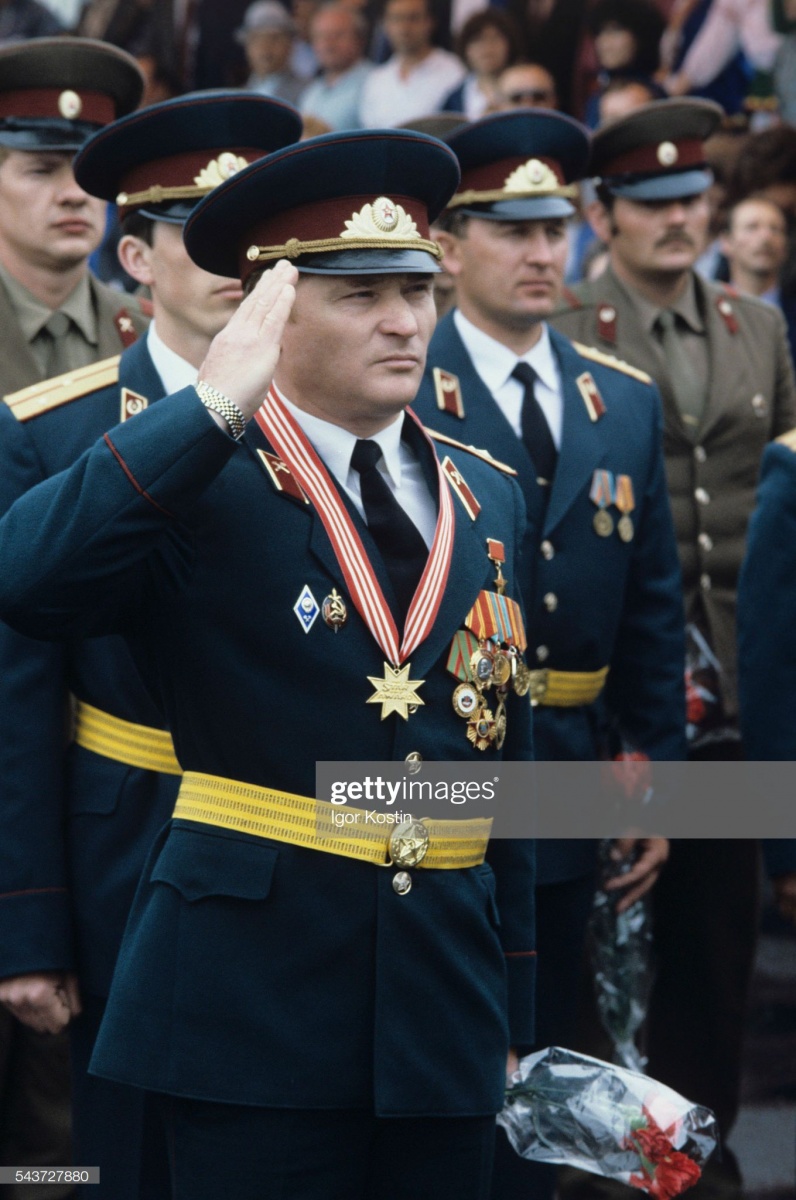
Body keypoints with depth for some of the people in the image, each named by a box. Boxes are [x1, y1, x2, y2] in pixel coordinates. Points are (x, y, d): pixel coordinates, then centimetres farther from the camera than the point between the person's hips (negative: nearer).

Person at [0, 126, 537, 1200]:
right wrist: (215, 407, -26)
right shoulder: (195, 488, -6)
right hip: (256, 1013, -5)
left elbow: (505, 756, 15)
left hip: (446, 1019, 5)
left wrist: (512, 1006, 15)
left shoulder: (488, 497, 11)